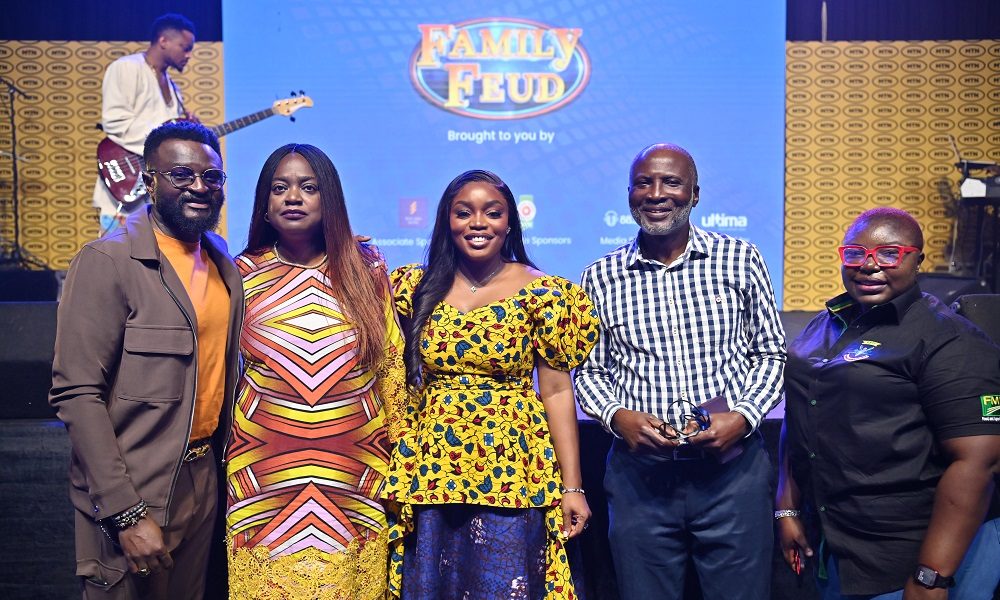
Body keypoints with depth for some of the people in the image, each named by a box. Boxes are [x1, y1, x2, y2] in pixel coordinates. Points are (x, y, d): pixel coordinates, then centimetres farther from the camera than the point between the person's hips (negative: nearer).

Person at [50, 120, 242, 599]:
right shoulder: (108, 262, -14)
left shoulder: (224, 264, 6)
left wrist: (221, 463, 10)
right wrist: (126, 513, -20)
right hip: (132, 495, -6)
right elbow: (77, 395, -18)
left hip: (204, 483, 6)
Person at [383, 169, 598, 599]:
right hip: (429, 474, 3)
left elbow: (556, 391, -5)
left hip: (509, 474, -3)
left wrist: (572, 486, -7)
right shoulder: (417, 288, 4)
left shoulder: (541, 293, -4)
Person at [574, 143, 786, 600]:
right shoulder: (601, 277, 3)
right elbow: (589, 370, 9)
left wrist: (743, 416, -9)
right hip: (640, 472, 1)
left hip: (732, 466, 0)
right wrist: (616, 416, -9)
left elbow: (771, 354, 7)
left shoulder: (739, 259, 1)